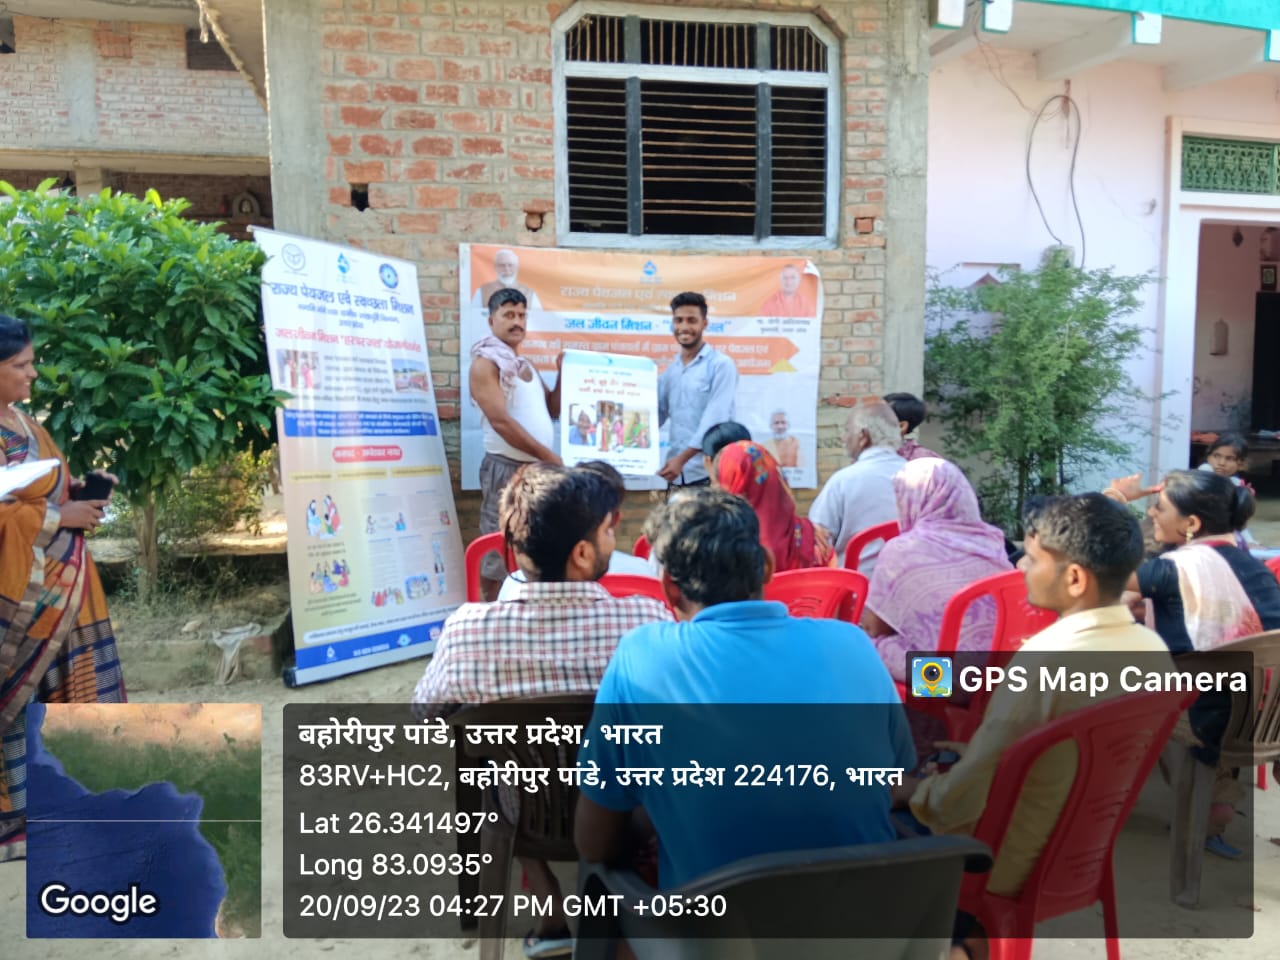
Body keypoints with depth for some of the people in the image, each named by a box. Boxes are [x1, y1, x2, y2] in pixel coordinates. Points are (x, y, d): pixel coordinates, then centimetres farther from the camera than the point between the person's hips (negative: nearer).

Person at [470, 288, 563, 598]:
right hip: (507, 468, -8)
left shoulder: (526, 364, 17)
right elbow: (501, 421, -18)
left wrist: (563, 373, 6)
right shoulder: (485, 362, -7)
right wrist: (547, 454, -18)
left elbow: (552, 410, 19)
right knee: (498, 554, -3)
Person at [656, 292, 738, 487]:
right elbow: (656, 413, 15)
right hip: (677, 475, 6)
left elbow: (715, 420, -14)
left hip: (709, 474, -6)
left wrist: (682, 458, -22)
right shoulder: (670, 371, 15)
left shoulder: (721, 365, -5)